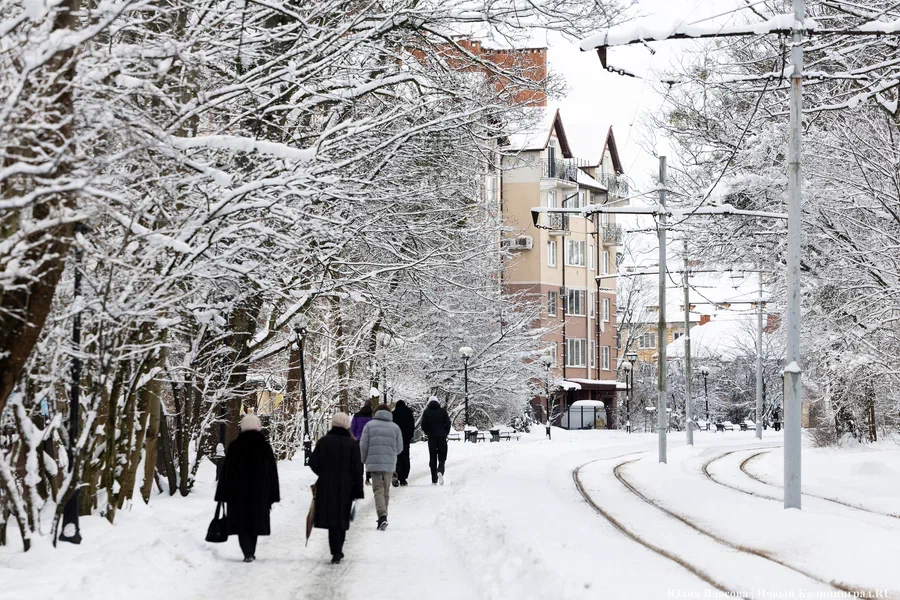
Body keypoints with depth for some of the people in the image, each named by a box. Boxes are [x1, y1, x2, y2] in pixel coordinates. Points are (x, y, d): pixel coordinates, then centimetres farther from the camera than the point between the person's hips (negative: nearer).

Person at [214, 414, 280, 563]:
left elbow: (227, 472, -4)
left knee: (242, 523, 2)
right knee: (255, 521, 15)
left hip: (238, 494, -2)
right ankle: (251, 552, 19)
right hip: (260, 494, 2)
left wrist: (224, 496, 1)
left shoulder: (235, 446, -5)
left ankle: (248, 552, -15)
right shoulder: (265, 447, 1)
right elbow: (272, 473, 3)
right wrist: (272, 498, 8)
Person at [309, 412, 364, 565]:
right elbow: (357, 469, -5)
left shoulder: (323, 442, -2)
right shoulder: (352, 444, -4)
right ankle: (338, 551, 21)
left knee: (332, 518, 0)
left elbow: (313, 463, -1)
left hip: (326, 488, 0)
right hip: (345, 488, 0)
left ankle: (336, 552, -12)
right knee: (342, 519, 13)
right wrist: (358, 490, 0)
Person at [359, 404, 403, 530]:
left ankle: (382, 516, -23)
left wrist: (364, 460, 13)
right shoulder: (395, 427, 4)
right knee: (386, 490, 14)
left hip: (374, 463, -2)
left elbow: (363, 445, -3)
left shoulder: (369, 425, -1)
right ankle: (383, 517, 22)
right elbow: (399, 448, 6)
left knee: (378, 489, -4)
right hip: (390, 464, 2)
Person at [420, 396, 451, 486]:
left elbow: (423, 425, -1)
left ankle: (434, 481, 4)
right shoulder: (443, 411, 2)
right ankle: (440, 471, -27)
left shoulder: (426, 412, 2)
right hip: (442, 438, 0)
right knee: (442, 458, 4)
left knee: (432, 459, 7)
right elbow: (448, 423, -2)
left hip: (431, 438, 0)